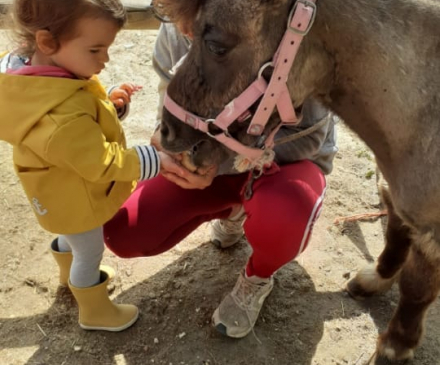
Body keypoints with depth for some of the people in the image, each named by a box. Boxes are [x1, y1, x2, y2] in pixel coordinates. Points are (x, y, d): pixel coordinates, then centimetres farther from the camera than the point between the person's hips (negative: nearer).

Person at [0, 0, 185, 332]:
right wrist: (154, 160, -31)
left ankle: (70, 273, 62)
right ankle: (95, 311, 39)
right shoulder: (62, 118, -43)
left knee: (73, 236, 34)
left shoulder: (37, 81, -12)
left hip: (69, 194, 9)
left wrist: (110, 103, -13)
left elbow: (84, 122, 2)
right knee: (90, 252, 15)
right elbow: (102, 162, -35)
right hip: (75, 199, -9)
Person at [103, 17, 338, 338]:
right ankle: (229, 212, 15)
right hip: (209, 158, 4)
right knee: (122, 234, -12)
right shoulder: (173, 34, -13)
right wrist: (167, 137, -24)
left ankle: (258, 279, -1)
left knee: (280, 220, -41)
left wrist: (221, 160, -35)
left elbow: (308, 136, -23)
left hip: (288, 158, -3)